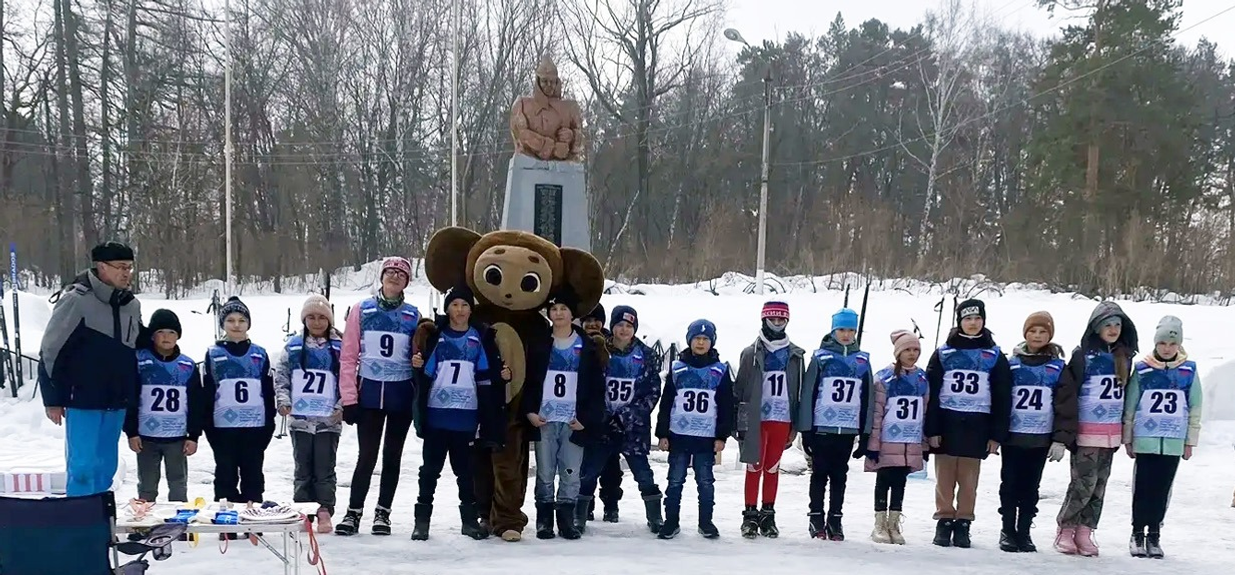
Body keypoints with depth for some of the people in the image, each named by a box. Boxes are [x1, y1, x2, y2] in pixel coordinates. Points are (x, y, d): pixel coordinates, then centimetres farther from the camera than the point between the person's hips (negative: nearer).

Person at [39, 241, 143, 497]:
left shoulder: (132, 305, 7)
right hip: (83, 401, -6)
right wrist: (52, 399, -7)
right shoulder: (76, 301, -12)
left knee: (106, 466, 11)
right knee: (83, 466, -5)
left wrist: (133, 395, 19)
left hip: (117, 402, 6)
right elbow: (50, 351, -9)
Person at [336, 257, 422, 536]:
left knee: (392, 456, 8)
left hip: (401, 396, 1)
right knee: (367, 455, -2)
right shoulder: (362, 310, 1)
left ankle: (383, 512, 19)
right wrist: (349, 398, -7)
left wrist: (420, 398, 0)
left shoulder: (412, 315, 4)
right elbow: (348, 356, -1)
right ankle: (354, 511, 11)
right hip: (369, 393, -1)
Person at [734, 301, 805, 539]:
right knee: (754, 467, 1)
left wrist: (796, 424, 6)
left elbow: (799, 392, 10)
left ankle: (768, 514, 17)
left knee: (773, 468, 9)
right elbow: (739, 389, 1)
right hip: (756, 419, -2)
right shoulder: (752, 353, 1)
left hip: (782, 419, 2)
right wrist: (740, 422, -4)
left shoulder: (795, 355, 8)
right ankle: (750, 515, 9)